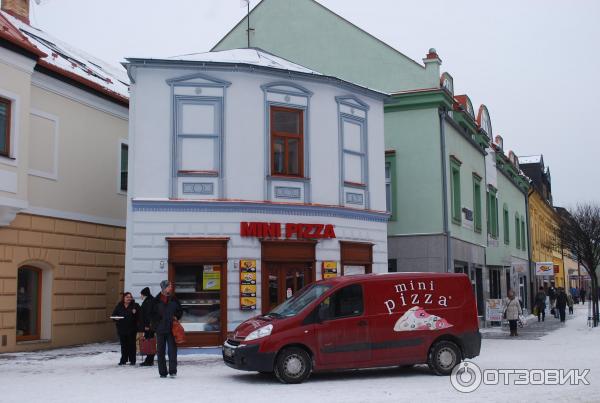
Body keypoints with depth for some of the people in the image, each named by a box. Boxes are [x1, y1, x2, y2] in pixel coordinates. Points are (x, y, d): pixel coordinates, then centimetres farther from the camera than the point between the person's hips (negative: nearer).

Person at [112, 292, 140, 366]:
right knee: (123, 345, 7)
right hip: (121, 329, 3)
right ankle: (123, 360, 16)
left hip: (131, 329, -2)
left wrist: (135, 313, -25)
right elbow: (113, 315, 12)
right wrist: (116, 318, -8)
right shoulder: (119, 306, 8)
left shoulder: (135, 306, 0)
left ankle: (132, 360, 8)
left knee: (131, 344, 2)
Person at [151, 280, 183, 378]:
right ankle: (162, 372, 12)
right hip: (160, 329, 0)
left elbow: (180, 311, 16)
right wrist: (155, 325, -6)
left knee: (172, 350, -3)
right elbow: (153, 314, 2)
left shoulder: (174, 299, 4)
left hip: (172, 329, 1)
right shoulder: (156, 300, -1)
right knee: (161, 351, 5)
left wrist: (176, 317, -1)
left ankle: (172, 371, 2)